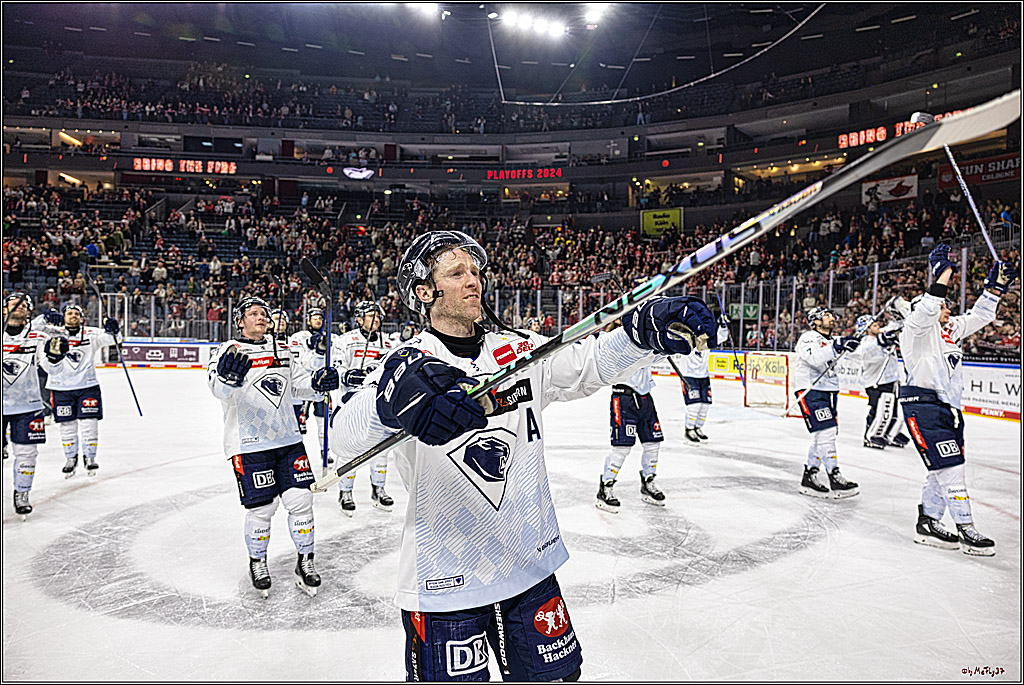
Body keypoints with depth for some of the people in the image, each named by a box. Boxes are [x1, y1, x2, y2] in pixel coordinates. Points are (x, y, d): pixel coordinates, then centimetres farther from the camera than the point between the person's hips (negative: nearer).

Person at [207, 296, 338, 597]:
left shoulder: (282, 349, 14)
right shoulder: (229, 351, -5)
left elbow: (298, 381, 19)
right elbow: (219, 388, -24)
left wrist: (317, 382, -4)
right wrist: (228, 378, -48)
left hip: (288, 440, 5)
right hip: (250, 445, -4)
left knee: (301, 499, 1)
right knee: (261, 507, -1)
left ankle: (305, 561, 18)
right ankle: (257, 563, 26)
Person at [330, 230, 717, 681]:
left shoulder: (519, 352, 2)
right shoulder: (408, 363, -12)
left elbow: (590, 362, -7)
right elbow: (345, 438, -27)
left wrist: (645, 327, -25)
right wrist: (394, 398, -49)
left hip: (530, 568, 4)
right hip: (444, 584, -4)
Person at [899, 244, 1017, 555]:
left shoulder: (951, 328, 19)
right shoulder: (917, 328, -7)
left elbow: (979, 316, 26)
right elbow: (926, 311, -27)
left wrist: (995, 286, 14)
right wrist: (944, 274, -30)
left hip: (948, 408, 9)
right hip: (923, 405, -9)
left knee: (946, 468, 11)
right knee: (950, 467, -9)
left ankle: (927, 523, 20)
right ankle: (966, 530, -2)